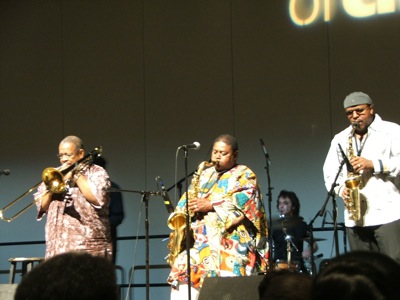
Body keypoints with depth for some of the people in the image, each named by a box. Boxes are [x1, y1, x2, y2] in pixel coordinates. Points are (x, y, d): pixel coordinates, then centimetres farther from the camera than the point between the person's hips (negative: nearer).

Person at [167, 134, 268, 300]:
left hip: (230, 238, -5)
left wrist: (211, 205, -12)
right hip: (200, 239, 5)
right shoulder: (203, 173, 25)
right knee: (183, 269, -15)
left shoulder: (244, 175, 10)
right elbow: (187, 198, 21)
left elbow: (246, 201, -8)